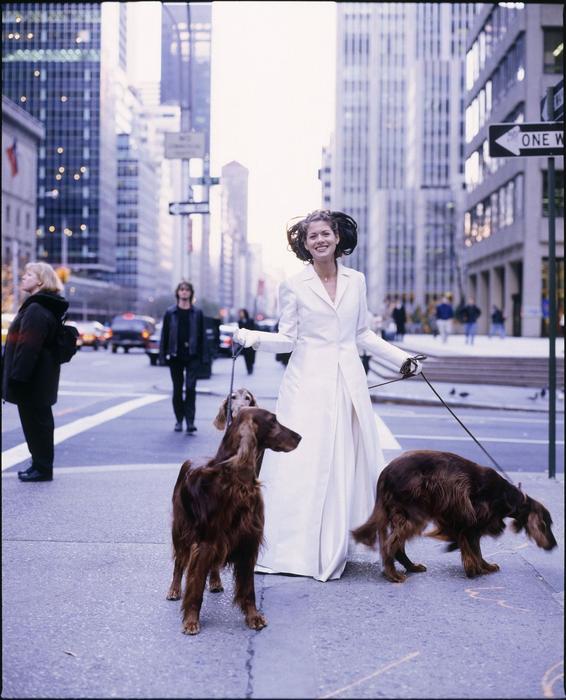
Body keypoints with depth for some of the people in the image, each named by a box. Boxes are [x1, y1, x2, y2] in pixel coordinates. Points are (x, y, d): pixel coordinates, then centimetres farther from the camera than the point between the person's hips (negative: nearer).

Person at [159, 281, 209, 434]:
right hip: (175, 356, 1)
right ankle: (179, 421, 19)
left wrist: (203, 357, -1)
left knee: (190, 388, -9)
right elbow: (164, 335, 5)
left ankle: (190, 421, -8)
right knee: (177, 389, 8)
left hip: (192, 356, -1)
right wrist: (163, 356, -1)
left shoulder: (197, 313, 4)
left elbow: (202, 335, 4)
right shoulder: (170, 313, 4)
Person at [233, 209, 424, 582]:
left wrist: (401, 358, 14)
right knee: (302, 464, -6)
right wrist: (254, 338, -18)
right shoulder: (293, 286, -1)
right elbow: (287, 340, -1)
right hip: (308, 381, -3)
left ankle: (334, 548, 14)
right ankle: (297, 550, 1)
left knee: (346, 463, 4)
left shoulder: (356, 281, 8)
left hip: (348, 381, 3)